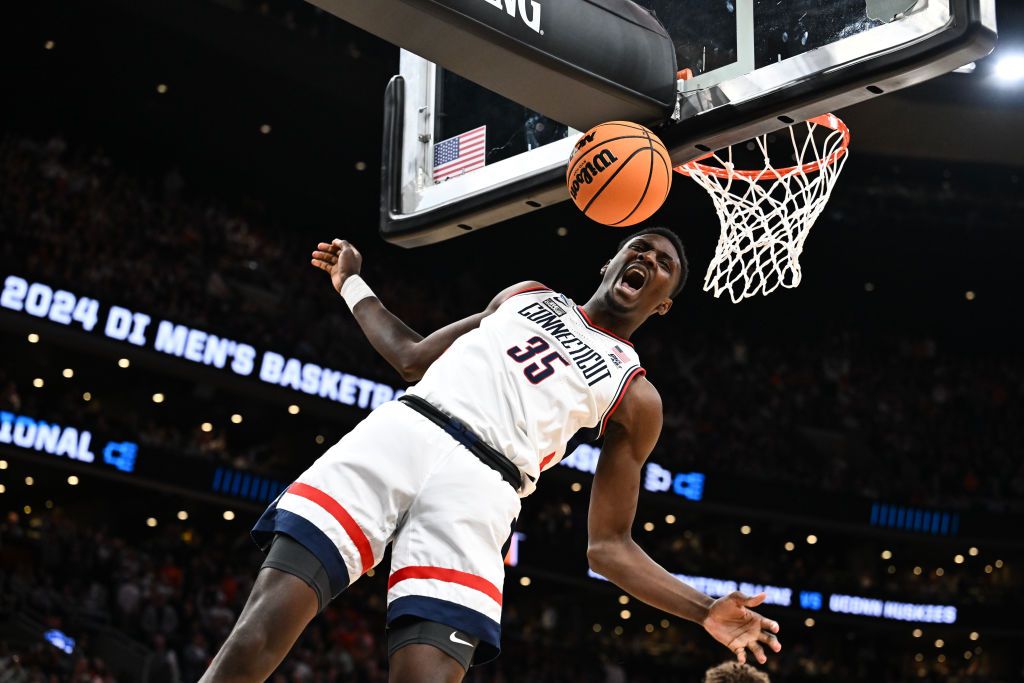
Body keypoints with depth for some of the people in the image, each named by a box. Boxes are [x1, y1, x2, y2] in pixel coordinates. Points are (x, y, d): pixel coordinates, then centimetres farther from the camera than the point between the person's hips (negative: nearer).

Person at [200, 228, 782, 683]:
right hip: (398, 433, 2)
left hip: (479, 488, -1)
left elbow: (609, 546, 17)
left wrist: (706, 611, 5)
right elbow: (413, 356, 37)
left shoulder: (637, 398, 19)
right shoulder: (528, 296, 29)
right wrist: (353, 284, 39)